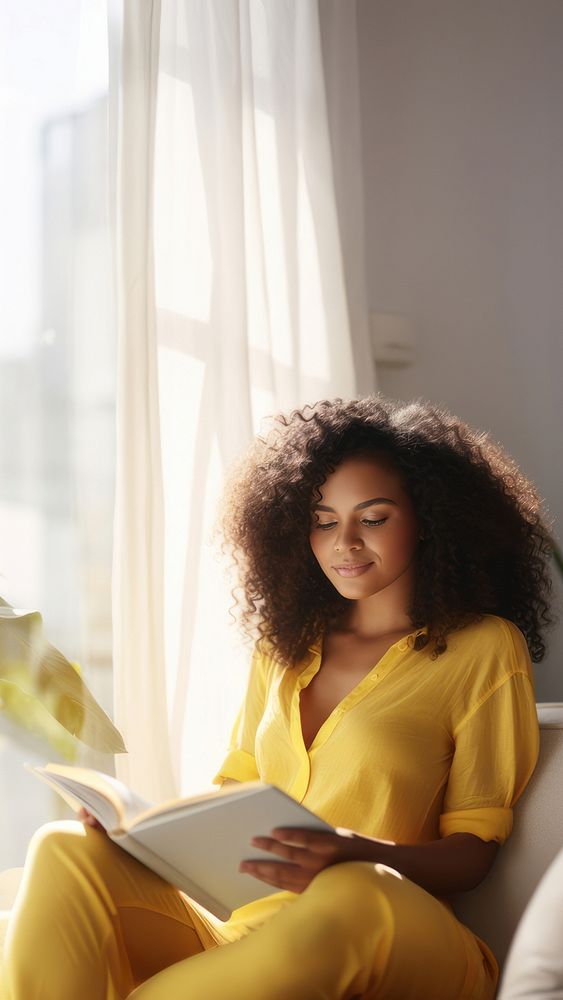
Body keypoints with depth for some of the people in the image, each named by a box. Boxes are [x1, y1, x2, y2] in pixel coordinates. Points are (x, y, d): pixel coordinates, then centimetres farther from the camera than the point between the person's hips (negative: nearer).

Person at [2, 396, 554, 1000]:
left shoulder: (483, 649, 5)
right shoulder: (283, 643, 21)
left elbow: (474, 849, 1)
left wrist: (360, 856, -20)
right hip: (239, 929, 5)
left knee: (352, 895, -41)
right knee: (66, 851, -20)